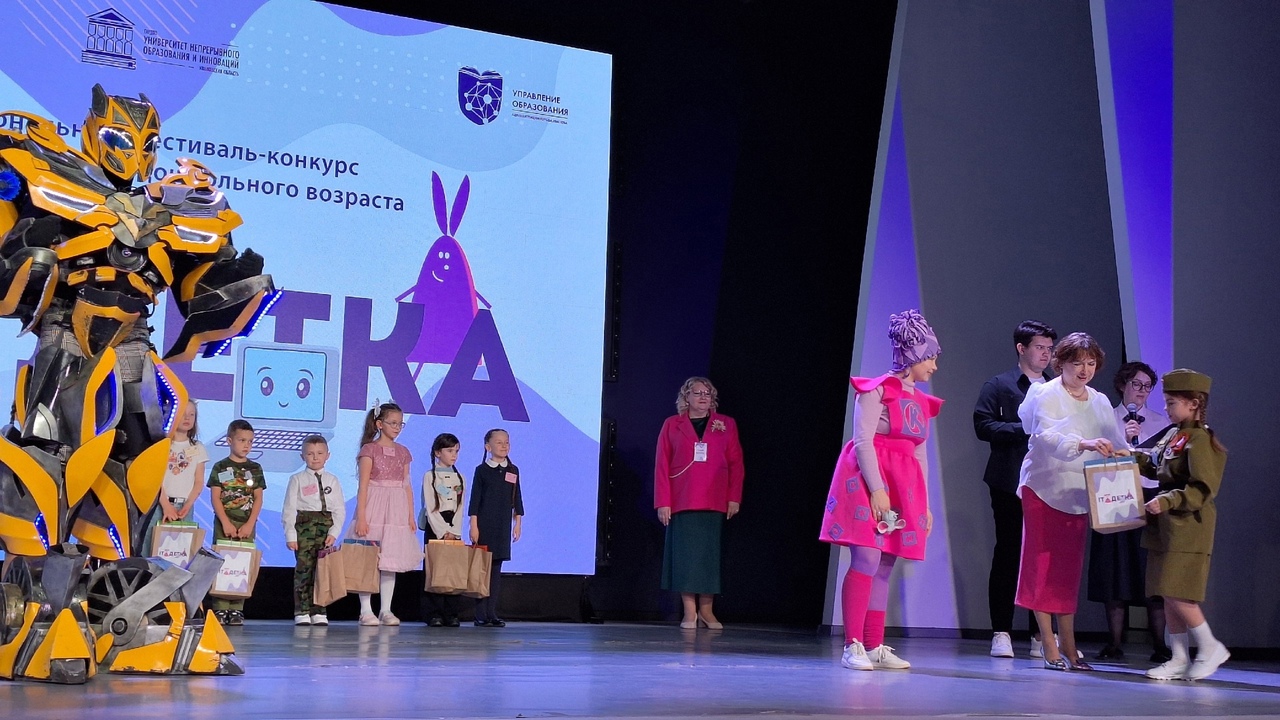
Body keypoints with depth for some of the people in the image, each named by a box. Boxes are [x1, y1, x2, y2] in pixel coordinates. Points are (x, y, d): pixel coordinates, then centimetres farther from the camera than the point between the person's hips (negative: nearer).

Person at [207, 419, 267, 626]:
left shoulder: (255, 468, 9)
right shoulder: (220, 467, 3)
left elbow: (258, 499, 5)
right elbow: (215, 497, -2)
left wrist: (249, 524, -6)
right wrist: (226, 523, -11)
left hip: (247, 524, 2)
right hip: (224, 524, -2)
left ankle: (236, 609, 4)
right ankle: (220, 609, -1)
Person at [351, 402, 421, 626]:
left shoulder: (403, 452, 12)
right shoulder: (369, 449, -2)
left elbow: (407, 486, 13)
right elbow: (363, 485, -7)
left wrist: (411, 516, 8)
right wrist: (361, 516, -12)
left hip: (396, 510, 5)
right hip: (374, 508, -5)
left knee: (391, 561, 6)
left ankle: (386, 611, 11)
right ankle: (366, 610, 1)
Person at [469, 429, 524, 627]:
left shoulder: (513, 470, 9)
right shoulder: (482, 470, -1)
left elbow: (517, 499, 12)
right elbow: (475, 499, -2)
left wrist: (517, 524, 8)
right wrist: (474, 526, -8)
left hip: (503, 526, 3)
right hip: (484, 524, -3)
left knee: (496, 569, 5)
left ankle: (491, 613, 9)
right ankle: (481, 614, 0)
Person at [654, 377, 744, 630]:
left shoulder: (726, 425, 9)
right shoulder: (672, 425, 6)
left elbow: (736, 464, 6)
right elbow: (661, 465, 3)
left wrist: (734, 497, -3)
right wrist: (662, 502, -4)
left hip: (714, 502, 1)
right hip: (681, 502, -1)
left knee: (710, 554, 1)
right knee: (685, 553, -3)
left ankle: (706, 611, 6)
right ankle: (689, 612, 0)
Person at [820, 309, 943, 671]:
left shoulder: (920, 401, 17)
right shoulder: (877, 390, -5)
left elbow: (920, 454, 18)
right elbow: (863, 441, -13)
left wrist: (924, 504, 15)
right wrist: (877, 490, -20)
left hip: (903, 485, 7)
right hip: (869, 480, -7)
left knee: (884, 567, 6)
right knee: (867, 560, -14)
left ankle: (875, 647, 9)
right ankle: (853, 646, -11)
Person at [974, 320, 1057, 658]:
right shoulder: (999, 386, 5)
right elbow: (983, 425, -6)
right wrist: (1024, 429, -14)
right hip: (1010, 483, -3)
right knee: (1007, 555, 0)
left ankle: (1041, 636, 9)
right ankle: (1001, 633, 4)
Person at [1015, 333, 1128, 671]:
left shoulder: (1100, 402, 11)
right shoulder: (1046, 395, -7)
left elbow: (1116, 443, 4)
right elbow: (1048, 436, -24)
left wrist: (1127, 456, -19)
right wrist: (1085, 444, -41)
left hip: (1078, 494, 5)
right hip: (1044, 490, -5)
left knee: (1070, 567, 8)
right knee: (1043, 565, -4)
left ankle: (1068, 648, 11)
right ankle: (1051, 649, -1)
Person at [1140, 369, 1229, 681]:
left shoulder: (1199, 439, -13)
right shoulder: (1173, 436, 13)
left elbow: (1202, 490, -19)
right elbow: (1156, 466, 27)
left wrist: (1167, 501, -28)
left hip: (1188, 529, -9)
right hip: (1167, 527, 9)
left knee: (1176, 592, -10)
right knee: (1169, 595, 9)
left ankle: (1210, 647, 6)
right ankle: (1179, 659, 15)